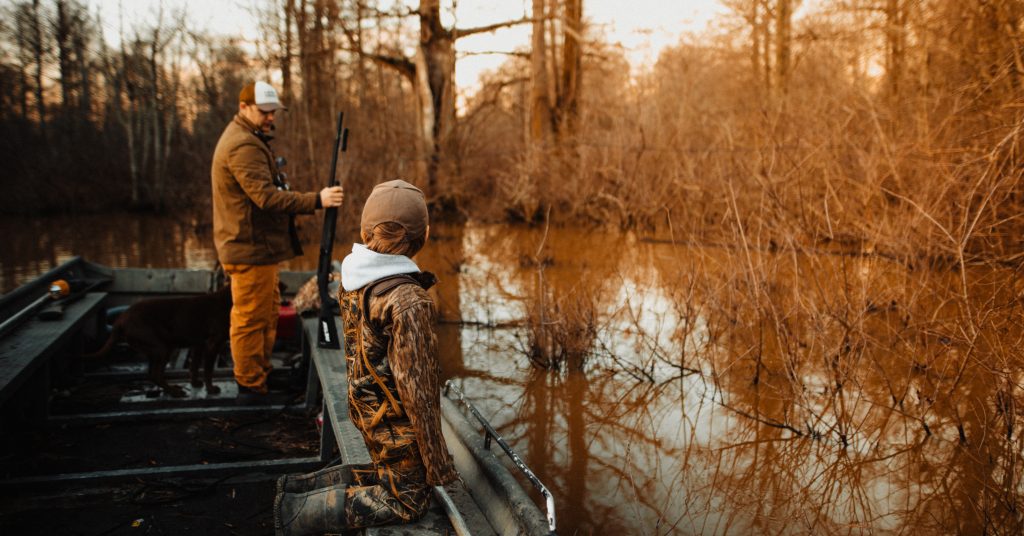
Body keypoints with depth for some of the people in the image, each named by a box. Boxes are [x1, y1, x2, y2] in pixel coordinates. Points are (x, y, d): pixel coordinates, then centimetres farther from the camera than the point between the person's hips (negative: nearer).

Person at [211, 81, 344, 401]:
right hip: (251, 248, -11)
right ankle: (250, 386, 7)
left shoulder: (249, 140, 16)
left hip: (256, 246, 11)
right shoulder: (244, 146, -19)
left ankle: (261, 376, 32)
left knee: (267, 313, 20)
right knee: (251, 318, -3)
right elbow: (267, 196, -29)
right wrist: (317, 200, -34)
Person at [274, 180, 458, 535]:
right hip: (397, 421, -8)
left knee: (387, 474, 29)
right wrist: (437, 463, -16)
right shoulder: (407, 301, -29)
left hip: (366, 409, 8)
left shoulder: (352, 277, -5)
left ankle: (300, 487, 22)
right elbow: (415, 386, -25)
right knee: (407, 500, 11)